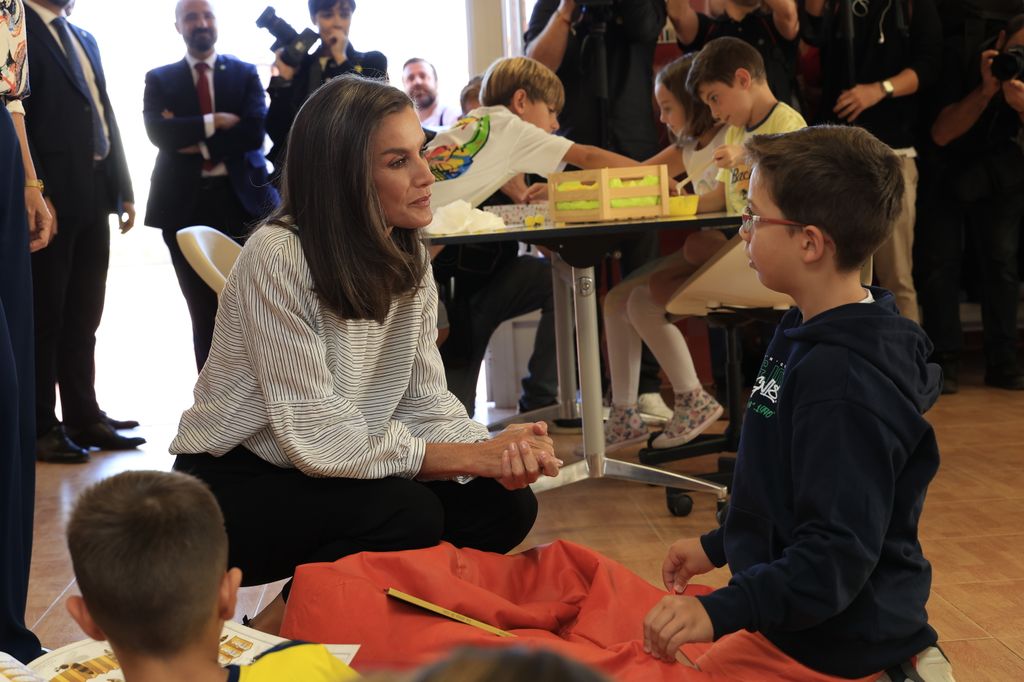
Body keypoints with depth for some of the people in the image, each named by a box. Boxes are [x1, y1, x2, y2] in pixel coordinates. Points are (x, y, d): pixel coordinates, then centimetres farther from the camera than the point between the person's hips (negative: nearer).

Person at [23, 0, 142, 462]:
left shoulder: (84, 40, 19)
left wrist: (122, 189, 13)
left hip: (92, 198, 8)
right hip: (51, 200, -8)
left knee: (82, 318, 12)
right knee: (44, 317, 1)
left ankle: (84, 418, 19)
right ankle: (40, 428, 9)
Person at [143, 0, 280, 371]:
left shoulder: (245, 73, 8)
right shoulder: (159, 79, 9)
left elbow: (254, 131, -7)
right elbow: (158, 131, -9)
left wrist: (200, 146, -10)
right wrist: (213, 123, -13)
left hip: (239, 200, 0)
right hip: (185, 205, 1)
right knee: (204, 313, 5)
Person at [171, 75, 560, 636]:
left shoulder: (407, 259, 0)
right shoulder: (277, 257, -23)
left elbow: (426, 400, -1)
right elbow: (316, 438, -26)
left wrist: (502, 455, -22)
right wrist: (476, 457, -25)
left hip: (333, 479, 8)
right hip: (232, 488, -7)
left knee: (504, 505, -10)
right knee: (409, 513, -30)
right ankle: (274, 631, -3)